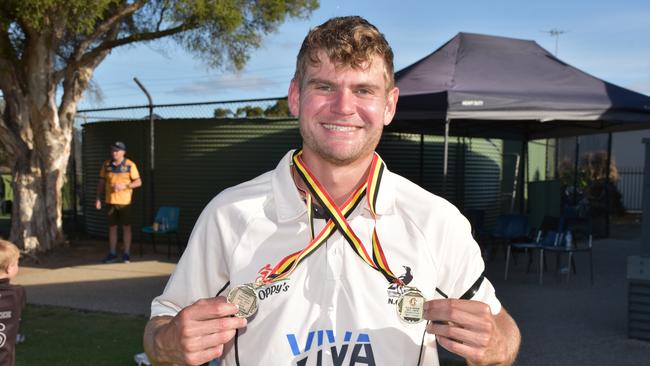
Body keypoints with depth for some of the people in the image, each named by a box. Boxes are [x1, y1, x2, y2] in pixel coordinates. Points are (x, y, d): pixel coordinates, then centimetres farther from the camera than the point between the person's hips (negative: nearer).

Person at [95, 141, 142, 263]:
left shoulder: (130, 165, -5)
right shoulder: (106, 165, 5)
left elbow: (138, 182, -5)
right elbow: (101, 183, 9)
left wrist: (124, 186, -18)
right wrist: (98, 198, 3)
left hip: (124, 201, -3)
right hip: (110, 201, 3)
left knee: (126, 227, 3)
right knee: (112, 227, 8)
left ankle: (126, 254, 12)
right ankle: (112, 254, 17)